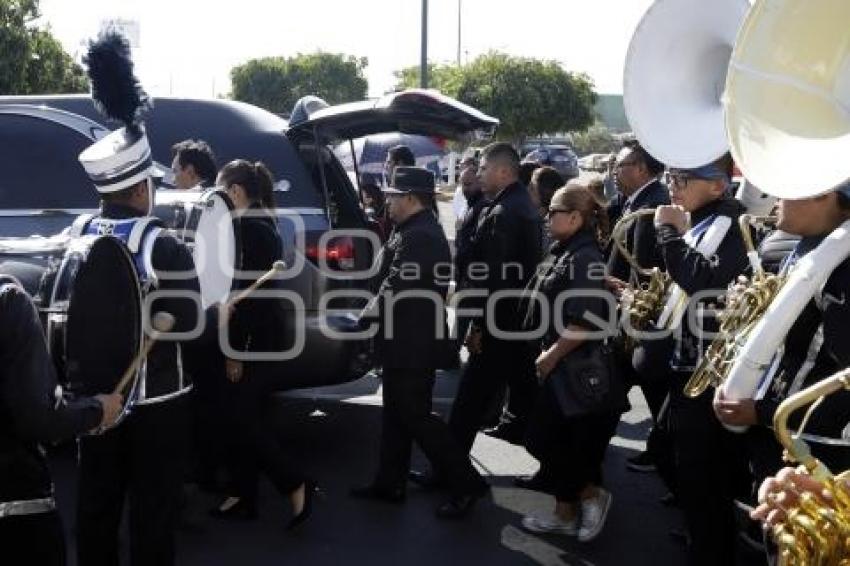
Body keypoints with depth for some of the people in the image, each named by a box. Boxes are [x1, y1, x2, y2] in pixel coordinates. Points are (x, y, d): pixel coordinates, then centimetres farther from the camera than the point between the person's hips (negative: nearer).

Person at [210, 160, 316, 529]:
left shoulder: (251, 228, -17)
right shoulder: (260, 225, 13)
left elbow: (247, 293, -21)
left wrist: (235, 351, -19)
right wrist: (236, 345, 16)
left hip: (254, 341, -10)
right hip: (260, 335, 10)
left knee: (241, 418, -5)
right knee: (242, 417, 13)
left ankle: (296, 485, 2)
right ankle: (244, 496, 21)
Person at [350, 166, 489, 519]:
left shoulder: (420, 236, -22)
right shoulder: (416, 231, 12)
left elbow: (395, 289, -23)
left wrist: (366, 315, -7)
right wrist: (376, 311, 1)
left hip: (414, 343, -10)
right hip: (408, 340, 10)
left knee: (415, 416, -3)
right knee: (397, 414, 16)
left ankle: (465, 484, 5)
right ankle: (389, 483, 26)